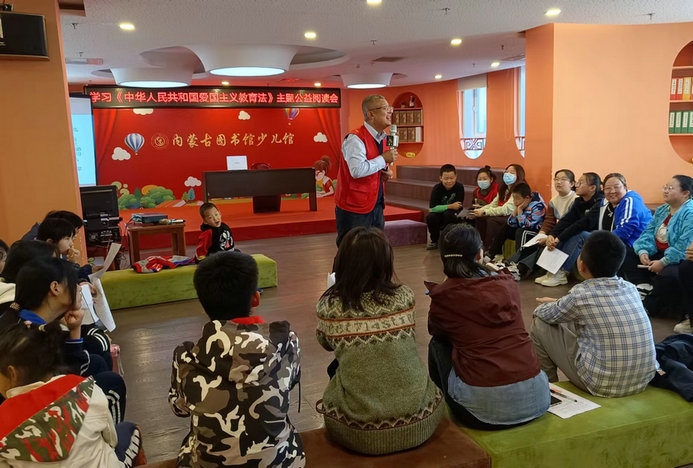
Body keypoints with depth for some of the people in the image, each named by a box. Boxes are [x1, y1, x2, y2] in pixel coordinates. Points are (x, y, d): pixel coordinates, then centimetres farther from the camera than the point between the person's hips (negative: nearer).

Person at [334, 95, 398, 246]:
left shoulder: (382, 138, 9)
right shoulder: (355, 139, -18)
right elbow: (357, 170, -31)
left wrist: (386, 171, 0)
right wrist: (384, 159, -20)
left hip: (376, 206, 9)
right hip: (354, 208, -9)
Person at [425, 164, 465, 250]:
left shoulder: (460, 187, -16)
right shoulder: (437, 188, -15)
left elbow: (458, 207, -16)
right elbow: (432, 208, -23)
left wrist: (443, 208, -22)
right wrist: (450, 206, -28)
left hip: (454, 217, -1)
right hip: (439, 216, 1)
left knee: (448, 214, -33)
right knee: (430, 217, -28)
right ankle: (435, 241, -2)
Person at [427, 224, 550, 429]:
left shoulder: (443, 296, -2)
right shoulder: (508, 284, 8)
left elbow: (435, 331, 20)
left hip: (483, 406, -4)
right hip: (536, 399, 4)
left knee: (438, 345, 19)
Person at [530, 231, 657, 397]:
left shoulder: (582, 294, -16)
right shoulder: (631, 288, 1)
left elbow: (546, 314, 3)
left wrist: (547, 305, 25)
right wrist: (559, 303, 28)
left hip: (603, 384, -6)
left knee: (540, 324, 5)